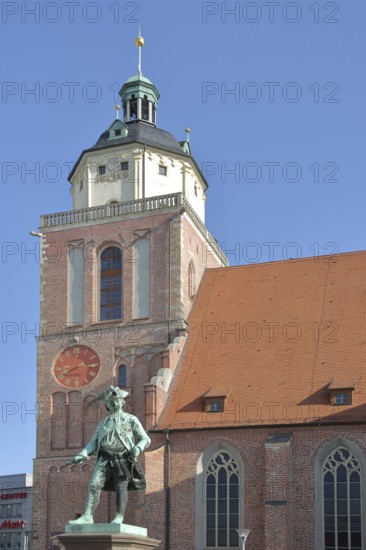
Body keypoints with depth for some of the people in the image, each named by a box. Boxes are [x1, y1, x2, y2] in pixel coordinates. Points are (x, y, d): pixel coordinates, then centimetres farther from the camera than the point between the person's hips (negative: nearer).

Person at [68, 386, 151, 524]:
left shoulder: (131, 420, 13)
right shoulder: (103, 423, 24)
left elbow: (145, 439, 9)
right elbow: (93, 442, 19)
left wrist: (138, 448, -13)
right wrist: (82, 455, 3)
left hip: (123, 458, -3)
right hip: (105, 459, 3)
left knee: (121, 487, -9)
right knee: (94, 484, -12)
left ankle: (119, 517, -8)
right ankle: (87, 516, -19)